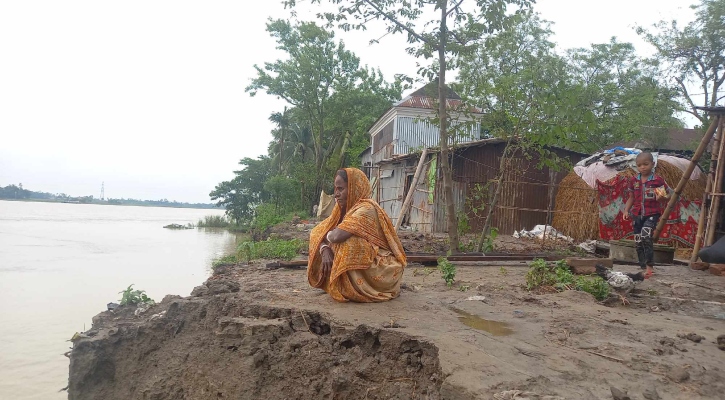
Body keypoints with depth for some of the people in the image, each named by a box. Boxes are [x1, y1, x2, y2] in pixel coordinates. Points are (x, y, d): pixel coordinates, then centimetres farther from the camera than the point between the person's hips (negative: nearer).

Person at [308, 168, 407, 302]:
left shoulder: (367, 208, -22)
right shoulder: (344, 209, 4)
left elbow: (337, 236, -34)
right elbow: (318, 233, 2)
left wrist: (329, 235, -11)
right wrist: (325, 250, -19)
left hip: (382, 270, -9)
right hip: (363, 266, 9)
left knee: (347, 242, -29)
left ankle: (349, 291, -10)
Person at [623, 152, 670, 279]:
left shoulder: (658, 180, -4)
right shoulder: (634, 180, 8)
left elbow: (667, 195, 4)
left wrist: (662, 197, -18)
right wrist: (626, 210, 5)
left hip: (652, 213, -5)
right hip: (637, 214, 5)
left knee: (646, 235, -26)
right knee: (638, 241, 7)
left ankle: (650, 266, -15)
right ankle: (644, 268, 20)